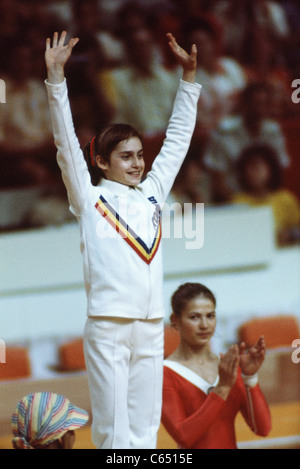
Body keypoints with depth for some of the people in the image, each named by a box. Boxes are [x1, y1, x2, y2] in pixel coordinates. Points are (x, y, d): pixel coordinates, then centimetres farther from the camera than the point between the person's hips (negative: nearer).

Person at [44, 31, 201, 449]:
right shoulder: (90, 199, 4)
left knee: (145, 428, 5)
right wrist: (56, 79, -12)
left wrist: (189, 76, 17)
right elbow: (66, 143, -4)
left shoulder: (152, 195, 16)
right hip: (108, 324, -5)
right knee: (112, 429, -6)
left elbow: (177, 140, 20)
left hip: (151, 324, 5)